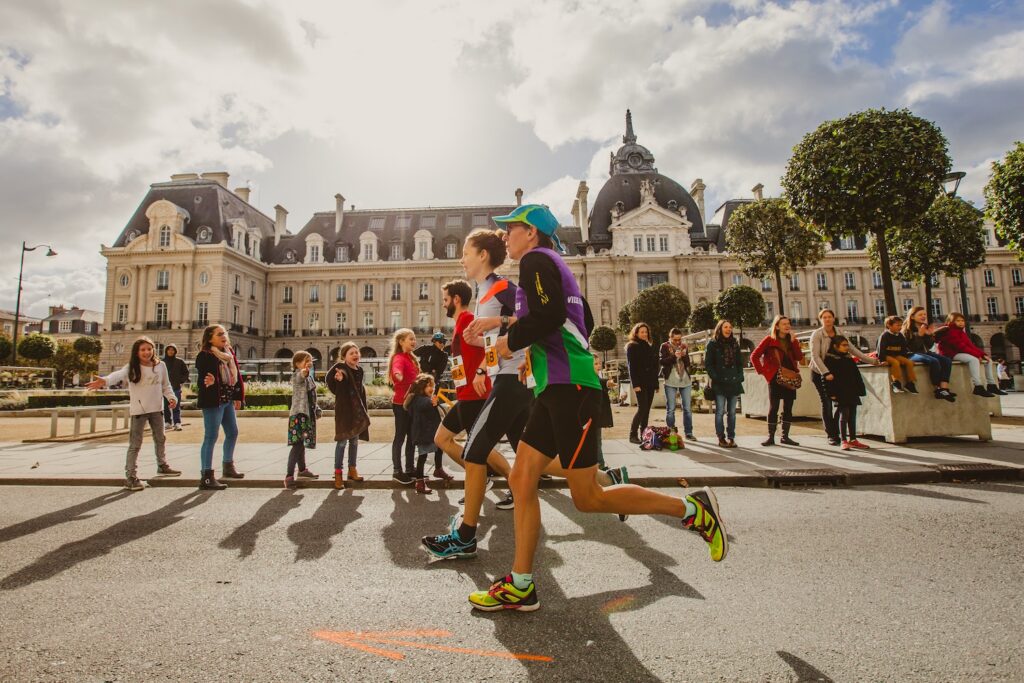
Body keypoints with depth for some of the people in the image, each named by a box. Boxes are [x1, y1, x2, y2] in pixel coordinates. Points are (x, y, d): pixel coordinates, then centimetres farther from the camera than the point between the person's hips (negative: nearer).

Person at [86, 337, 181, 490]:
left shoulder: (160, 366, 2)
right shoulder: (132, 367, -11)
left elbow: (166, 385, 11)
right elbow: (118, 375, -32)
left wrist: (171, 397, -5)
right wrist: (104, 381, -52)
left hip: (156, 409, 5)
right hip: (138, 410, -5)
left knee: (160, 439, 19)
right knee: (135, 444, -3)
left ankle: (162, 466, 38)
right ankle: (131, 476, 3)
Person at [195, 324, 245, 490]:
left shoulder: (229, 352, 12)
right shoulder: (204, 356, -13)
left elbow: (236, 374, 17)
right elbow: (203, 377, -22)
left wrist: (238, 396, 17)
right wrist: (208, 382, -45)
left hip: (228, 400, 9)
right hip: (213, 401, -9)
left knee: (232, 432, 18)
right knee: (211, 437, -5)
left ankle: (228, 467, 36)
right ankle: (206, 476, 2)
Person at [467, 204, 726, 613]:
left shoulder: (536, 260, -5)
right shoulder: (555, 266, 24)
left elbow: (550, 315, -22)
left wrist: (511, 341, -8)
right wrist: (533, 353, 20)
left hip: (570, 388, -10)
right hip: (555, 389, 10)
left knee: (587, 498, -4)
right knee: (521, 480, 6)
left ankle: (693, 510, 10)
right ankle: (520, 587, 14)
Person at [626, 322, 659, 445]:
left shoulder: (649, 347, 19)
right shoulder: (632, 347, -1)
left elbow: (654, 366, 19)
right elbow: (631, 366, -9)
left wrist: (656, 384, 13)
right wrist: (635, 384, -18)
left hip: (650, 383, 6)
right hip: (640, 383, -6)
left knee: (647, 409, 4)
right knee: (642, 407, -13)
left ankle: (643, 434, 8)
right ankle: (633, 435, -8)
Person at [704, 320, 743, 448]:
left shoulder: (734, 344, 15)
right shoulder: (713, 344, 0)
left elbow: (740, 362, 18)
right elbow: (707, 364, -3)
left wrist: (740, 377, 7)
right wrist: (715, 378, -11)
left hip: (734, 383, 4)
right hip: (719, 384, -4)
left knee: (732, 412, 6)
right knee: (720, 412, -3)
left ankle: (731, 438, 12)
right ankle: (721, 438, 5)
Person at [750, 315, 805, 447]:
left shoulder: (792, 340, 11)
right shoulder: (769, 340, -1)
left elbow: (799, 358, -2)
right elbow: (754, 356, -4)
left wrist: (793, 340, -8)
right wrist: (762, 371, -9)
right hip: (775, 378, -4)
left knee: (788, 408, 6)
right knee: (773, 408, -3)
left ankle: (785, 436, 15)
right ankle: (771, 437, 3)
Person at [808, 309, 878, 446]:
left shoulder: (839, 333, 6)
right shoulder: (817, 334, -10)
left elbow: (852, 349, 12)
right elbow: (815, 356, -17)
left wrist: (871, 360, 8)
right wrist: (826, 373, -25)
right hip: (819, 373, -5)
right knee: (827, 404, -4)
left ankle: (835, 432, 11)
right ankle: (831, 436, 6)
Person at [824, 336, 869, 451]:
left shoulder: (849, 358, 15)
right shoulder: (830, 359, -5)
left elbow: (857, 375, 18)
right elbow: (829, 377, -11)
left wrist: (860, 389, 12)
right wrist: (832, 393, -17)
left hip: (852, 392, 7)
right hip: (840, 393, -7)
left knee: (852, 415, 9)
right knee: (843, 415, -8)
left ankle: (853, 440, 17)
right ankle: (844, 441, -3)